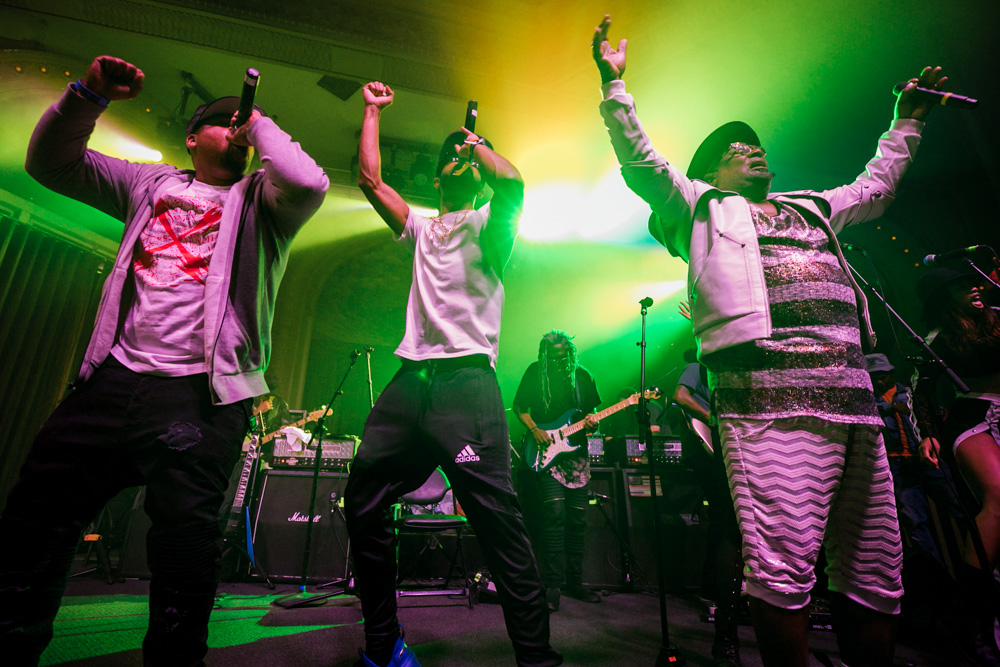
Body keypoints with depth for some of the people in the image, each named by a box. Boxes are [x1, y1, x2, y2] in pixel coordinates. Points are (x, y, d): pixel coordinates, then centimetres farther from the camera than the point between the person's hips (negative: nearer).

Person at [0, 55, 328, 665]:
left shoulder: (259, 199, 10)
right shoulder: (152, 184, 23)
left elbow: (309, 183, -11)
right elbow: (53, 163, 23)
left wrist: (261, 122, 6)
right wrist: (89, 95, 10)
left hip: (201, 390, -4)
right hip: (114, 377, 5)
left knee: (187, 534, -5)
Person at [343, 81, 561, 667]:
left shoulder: (488, 226, 12)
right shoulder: (420, 228, 27)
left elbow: (512, 183, -8)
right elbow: (371, 180, 23)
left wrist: (474, 143, 10)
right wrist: (374, 112, 31)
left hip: (466, 382, -6)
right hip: (410, 382, 6)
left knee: (499, 521, -11)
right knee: (363, 506, 8)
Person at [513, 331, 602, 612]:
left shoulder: (582, 375, 7)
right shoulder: (535, 372, 0)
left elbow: (591, 409, 15)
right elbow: (519, 405, 4)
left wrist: (591, 420, -7)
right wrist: (534, 429, -10)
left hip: (577, 451, 4)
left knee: (577, 518, 7)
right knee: (555, 513, -14)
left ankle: (574, 582, 22)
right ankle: (553, 585, -2)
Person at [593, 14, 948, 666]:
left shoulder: (812, 207, 34)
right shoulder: (702, 206, 16)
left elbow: (874, 187, 50)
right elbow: (641, 162, 10)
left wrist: (907, 123, 56)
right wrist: (615, 82, 10)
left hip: (853, 394, 7)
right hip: (771, 397, -6)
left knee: (876, 575, 10)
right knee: (784, 567, -12)